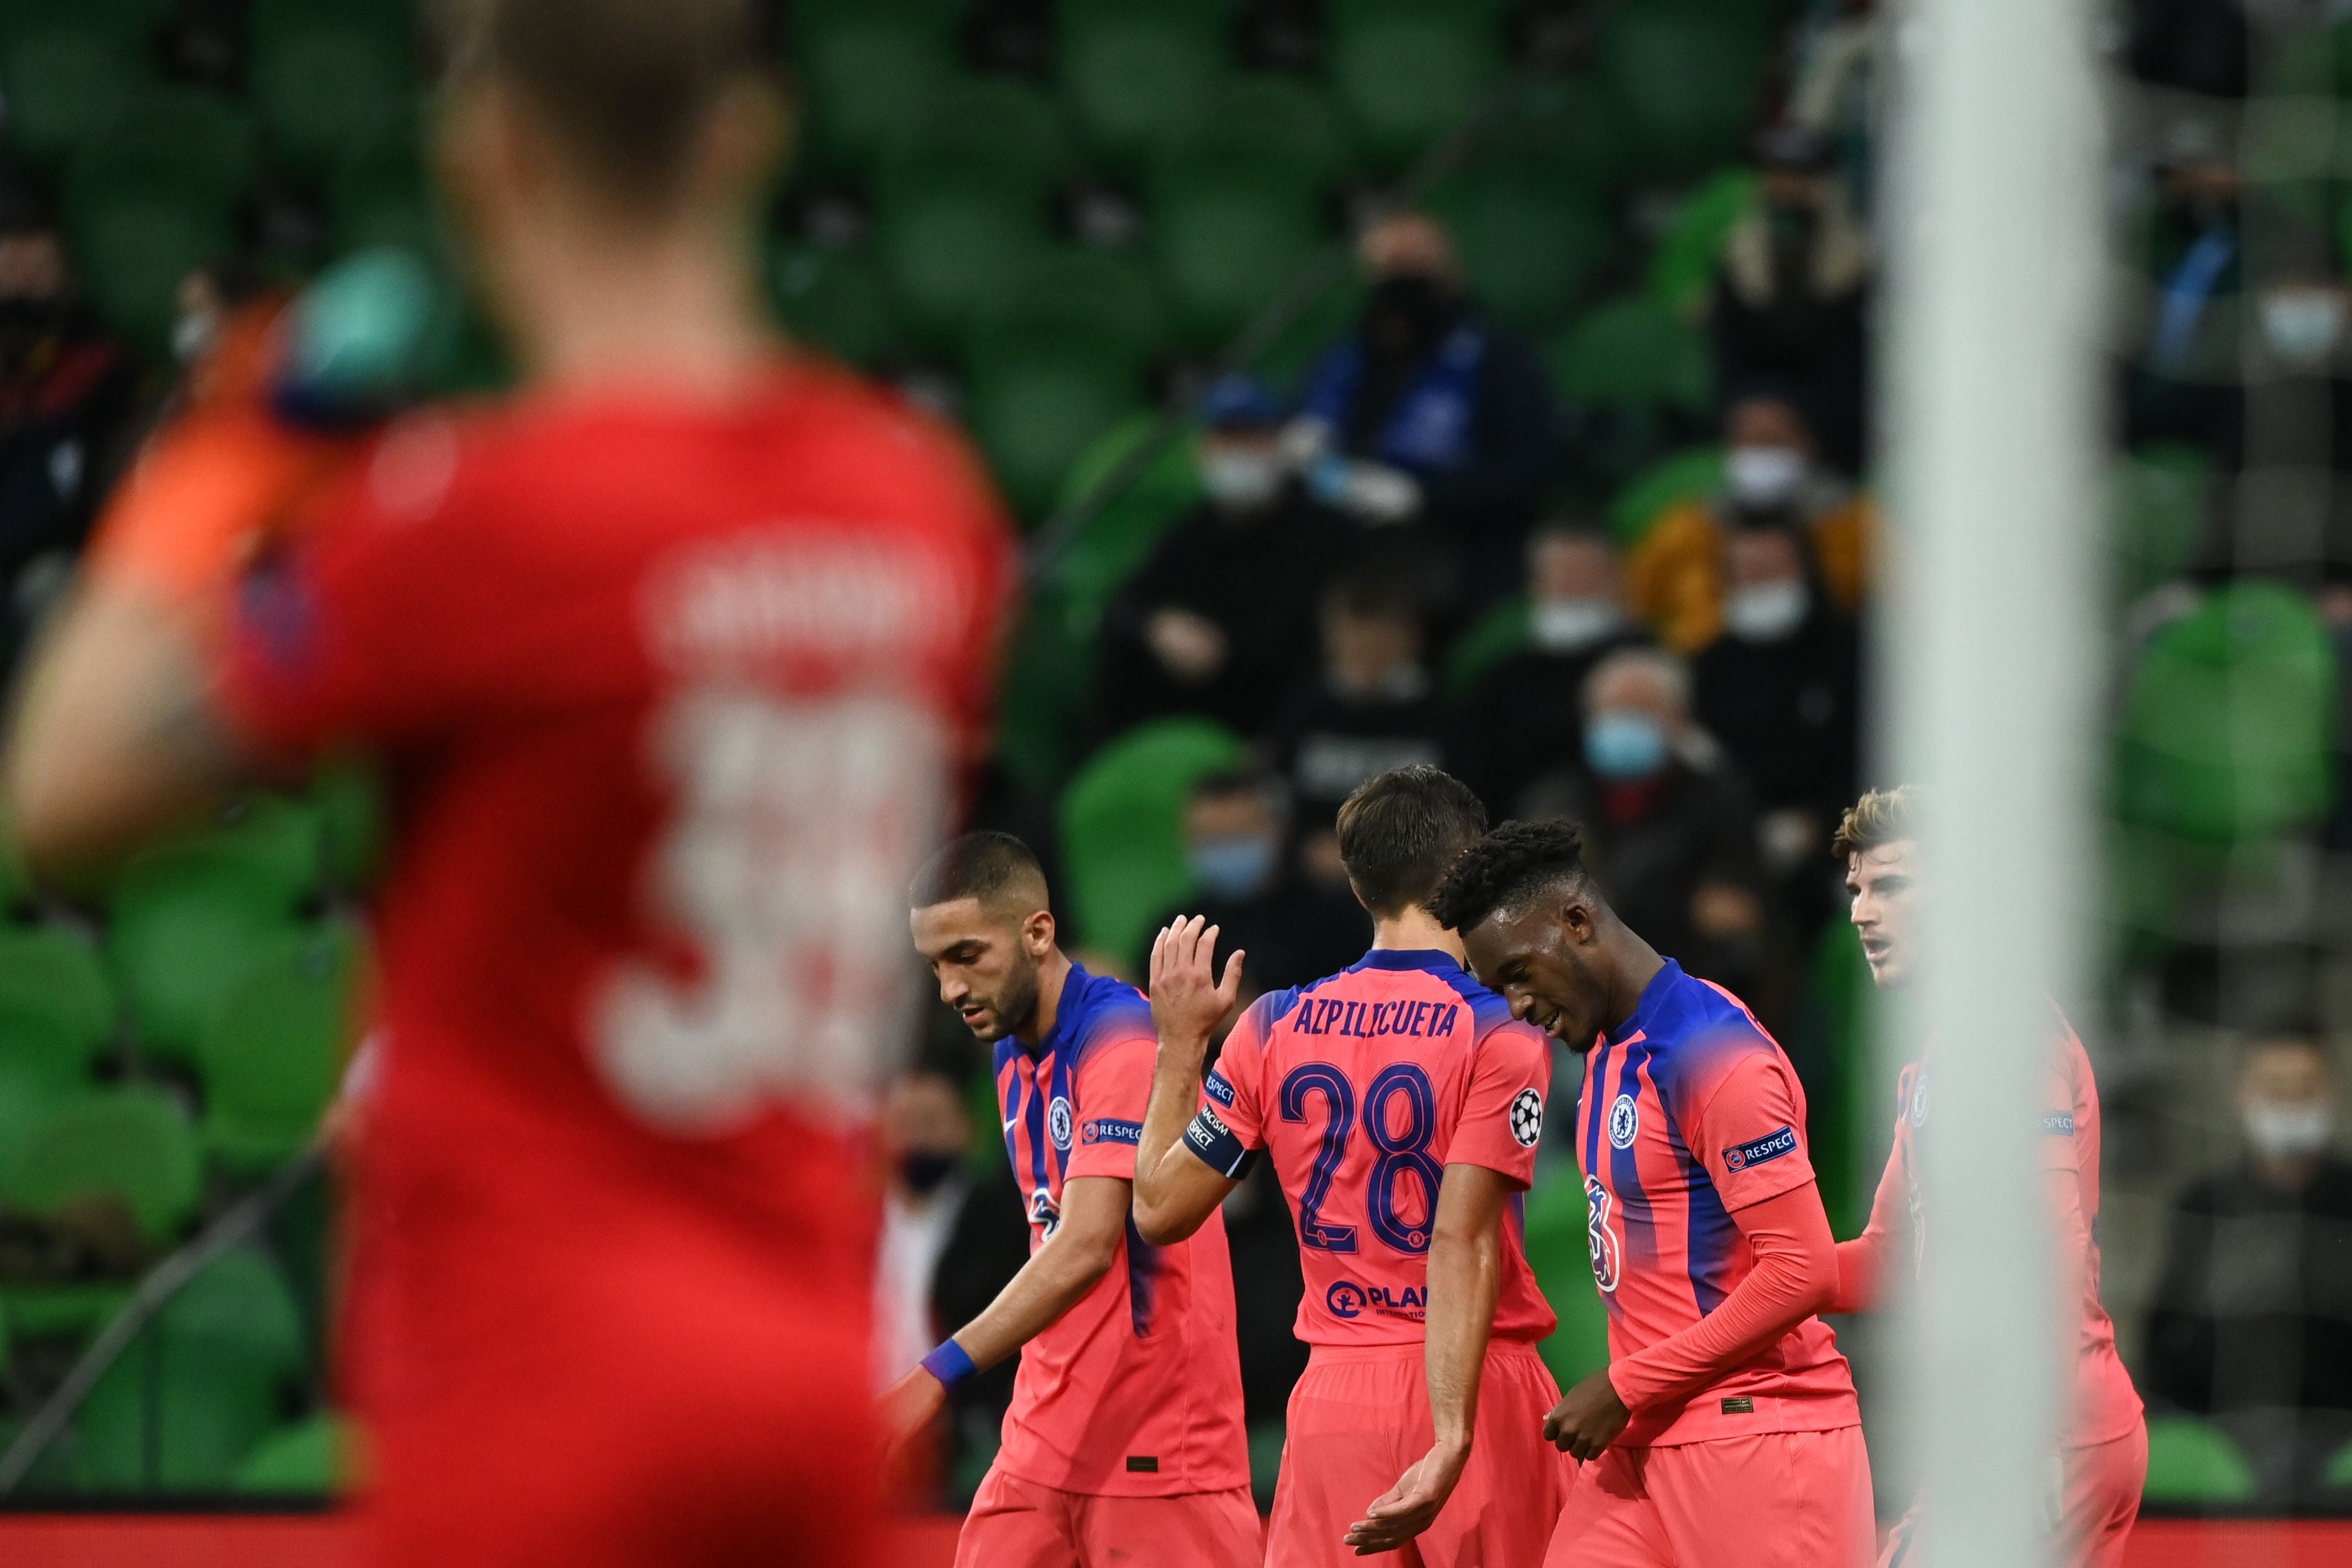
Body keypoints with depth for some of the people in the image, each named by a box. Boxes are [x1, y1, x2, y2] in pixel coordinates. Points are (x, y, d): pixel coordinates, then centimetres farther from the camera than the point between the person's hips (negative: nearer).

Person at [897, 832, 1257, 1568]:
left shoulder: (1122, 1034, -16)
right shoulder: (1013, 1057, 12)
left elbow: (1087, 1246, -26)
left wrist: (942, 1372, -32)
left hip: (1159, 1449, -8)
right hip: (1045, 1444, 8)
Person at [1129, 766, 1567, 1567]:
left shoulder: (1272, 1028, 3)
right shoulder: (1501, 1036, -8)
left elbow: (1161, 1210, 7)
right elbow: (1465, 1246, -16)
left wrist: (1180, 1043, 18)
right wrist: (1452, 1442, -21)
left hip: (1334, 1394, 3)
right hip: (1481, 1389, -3)